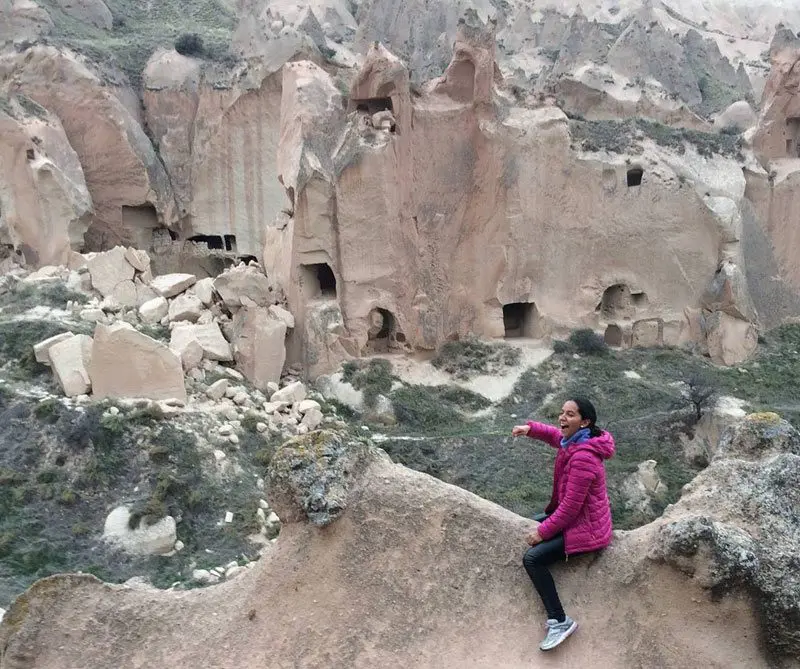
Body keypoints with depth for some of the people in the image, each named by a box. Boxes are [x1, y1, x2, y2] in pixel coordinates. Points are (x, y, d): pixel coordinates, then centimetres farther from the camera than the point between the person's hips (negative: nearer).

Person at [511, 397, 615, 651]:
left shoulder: (583, 458, -30)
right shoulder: (573, 440, -2)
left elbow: (570, 507, -27)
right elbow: (554, 434, 23)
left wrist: (543, 532, -17)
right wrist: (529, 428, 5)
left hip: (586, 529, -11)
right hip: (577, 517, 11)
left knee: (532, 558, -19)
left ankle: (560, 621, -12)